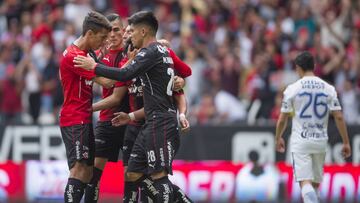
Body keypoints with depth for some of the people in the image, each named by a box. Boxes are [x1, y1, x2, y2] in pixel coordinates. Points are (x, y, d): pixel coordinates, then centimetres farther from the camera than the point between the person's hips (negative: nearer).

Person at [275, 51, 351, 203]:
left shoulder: (293, 89, -4)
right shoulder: (328, 88, 2)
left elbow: (282, 119, 0)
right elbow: (339, 117, -3)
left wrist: (278, 138, 18)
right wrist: (346, 142, 4)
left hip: (300, 141, -3)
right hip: (321, 141, 3)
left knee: (305, 182, -10)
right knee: (315, 183, 17)